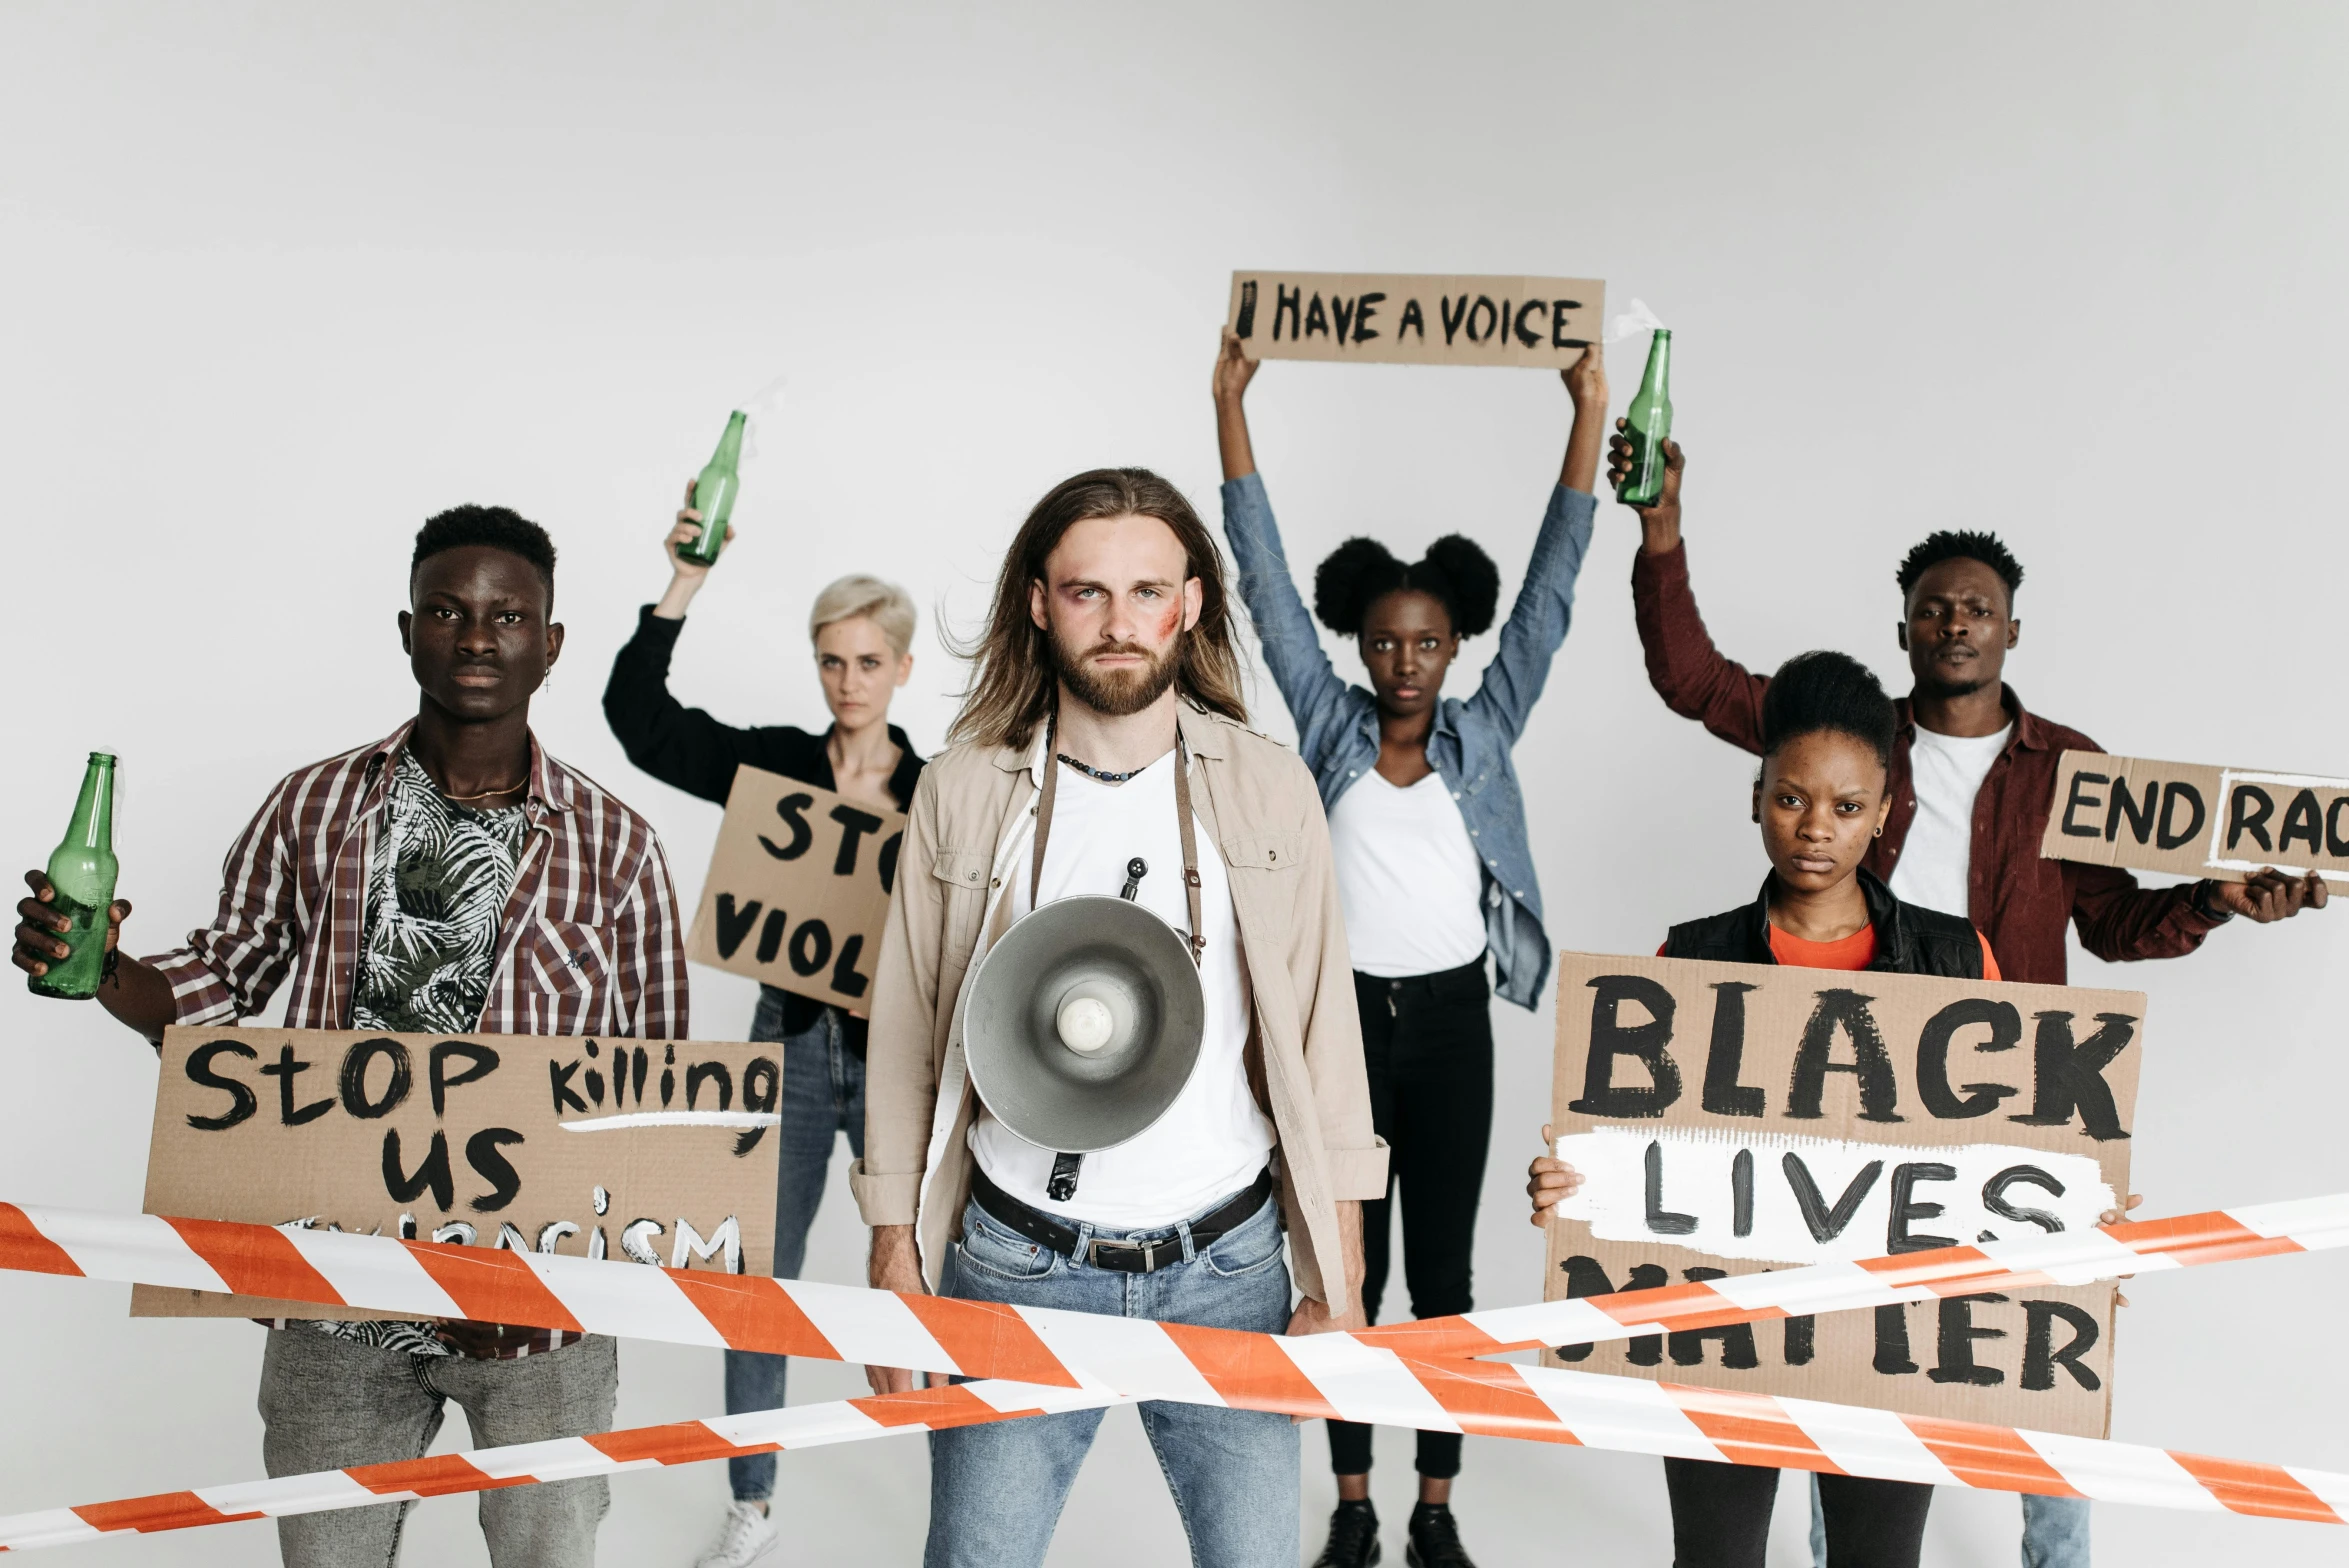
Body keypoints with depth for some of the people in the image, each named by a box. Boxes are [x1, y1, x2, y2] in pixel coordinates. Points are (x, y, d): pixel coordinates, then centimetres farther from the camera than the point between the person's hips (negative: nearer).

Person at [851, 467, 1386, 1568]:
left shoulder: (1270, 791, 1)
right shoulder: (962, 791, -1)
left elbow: (1320, 1039, 2)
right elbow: (906, 1040, 4)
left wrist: (1337, 1287, 0)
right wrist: (895, 1274, 2)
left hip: (1226, 1267, 1)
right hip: (1016, 1268, 0)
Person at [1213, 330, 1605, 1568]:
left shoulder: (1480, 735, 4)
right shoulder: (1328, 726, 2)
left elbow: (1547, 593, 0)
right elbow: (1266, 579, -1)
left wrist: (1588, 416, -4)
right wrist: (1231, 405, -4)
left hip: (1450, 1023, 1)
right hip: (1343, 1018, 0)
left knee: (1443, 1269, 8)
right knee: (1350, 1268, 8)